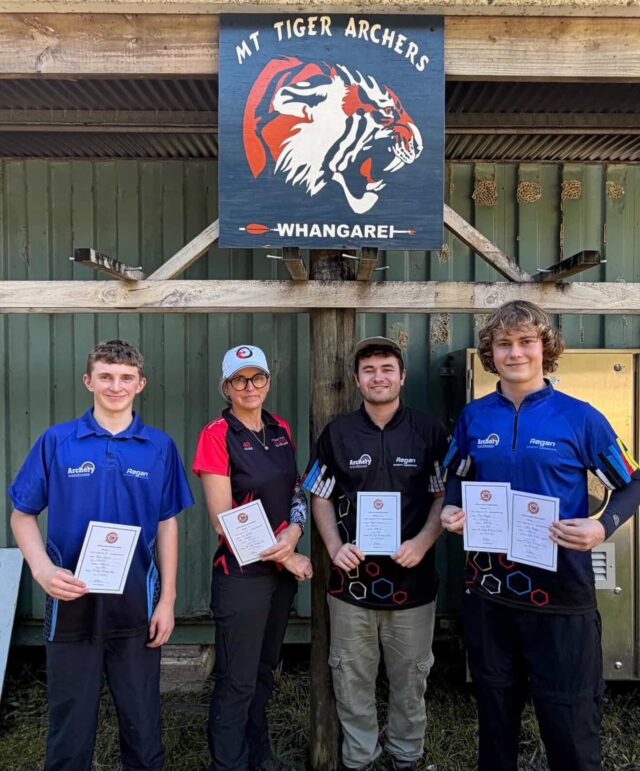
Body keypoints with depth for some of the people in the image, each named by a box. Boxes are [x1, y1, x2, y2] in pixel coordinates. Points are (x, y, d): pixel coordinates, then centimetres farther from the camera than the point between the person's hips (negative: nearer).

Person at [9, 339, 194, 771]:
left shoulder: (160, 447, -1)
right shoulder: (56, 442, -4)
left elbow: (167, 525, 3)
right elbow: (23, 515, 2)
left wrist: (168, 599, 0)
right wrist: (43, 570, -15)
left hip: (137, 605, 1)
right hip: (72, 602, 0)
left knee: (143, 722, 15)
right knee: (71, 724, 16)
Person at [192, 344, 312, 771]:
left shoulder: (282, 430, 4)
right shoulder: (217, 435, -13)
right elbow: (223, 521, -15)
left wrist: (293, 533, -10)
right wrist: (286, 559, -12)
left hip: (286, 567, 6)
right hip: (242, 572, -6)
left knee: (265, 669, 22)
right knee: (238, 680, 6)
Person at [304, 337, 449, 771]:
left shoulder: (429, 431, -1)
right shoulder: (337, 433, 2)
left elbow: (445, 495, 1)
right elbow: (322, 497, 6)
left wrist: (423, 542, -14)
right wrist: (335, 546, -9)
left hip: (412, 576, 0)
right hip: (352, 577, 1)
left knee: (410, 676, 14)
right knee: (352, 675, 13)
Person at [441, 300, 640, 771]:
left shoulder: (580, 418, -8)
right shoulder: (474, 417, 0)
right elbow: (458, 479, 13)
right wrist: (451, 509, -7)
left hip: (562, 592, -3)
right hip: (489, 590, 3)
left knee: (571, 720, 12)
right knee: (494, 710, 22)